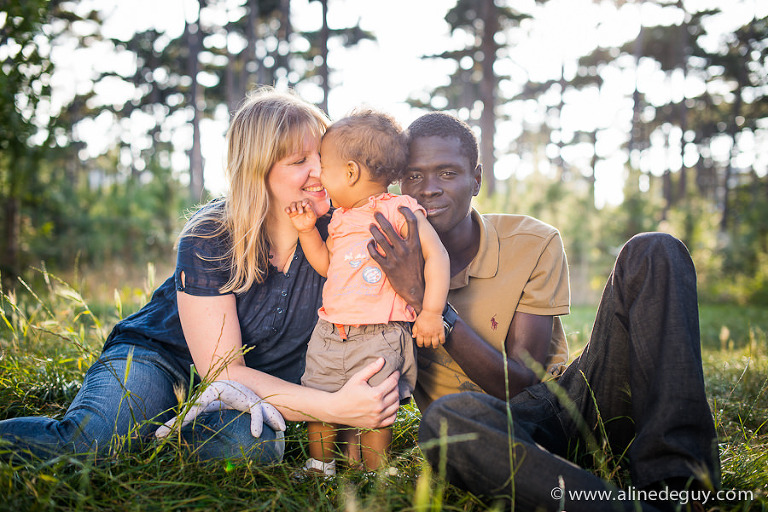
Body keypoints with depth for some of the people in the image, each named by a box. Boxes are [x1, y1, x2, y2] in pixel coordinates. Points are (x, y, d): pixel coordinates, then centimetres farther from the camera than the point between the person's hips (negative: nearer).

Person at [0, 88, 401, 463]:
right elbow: (222, 371, -25)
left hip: (265, 383, 3)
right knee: (86, 438, -34)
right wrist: (333, 407, -36)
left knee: (254, 443, -34)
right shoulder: (209, 239, -21)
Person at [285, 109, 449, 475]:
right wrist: (308, 230, 11)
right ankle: (319, 467, 31)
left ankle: (375, 475, 18)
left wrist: (431, 312, -18)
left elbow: (436, 256, -13)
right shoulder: (341, 217, 14)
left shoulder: (400, 212, -9)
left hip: (379, 338, -7)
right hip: (330, 331, 7)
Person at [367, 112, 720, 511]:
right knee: (445, 420, -40)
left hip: (575, 399, 2)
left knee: (653, 253, -16)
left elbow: (522, 382, -12)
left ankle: (673, 479, -28)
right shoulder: (390, 260, 0)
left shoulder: (534, 244, -4)